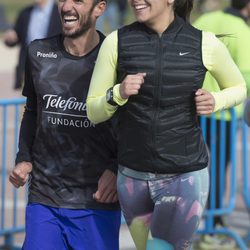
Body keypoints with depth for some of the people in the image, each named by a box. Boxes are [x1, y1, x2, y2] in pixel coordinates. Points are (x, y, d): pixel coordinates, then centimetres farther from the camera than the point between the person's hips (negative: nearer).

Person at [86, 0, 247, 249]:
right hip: (133, 176, 2)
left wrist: (214, 102, -7)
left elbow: (239, 88, 13)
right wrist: (118, 94, -18)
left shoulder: (205, 44, -4)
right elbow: (93, 112, 3)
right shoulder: (117, 42, -3)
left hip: (185, 176, -2)